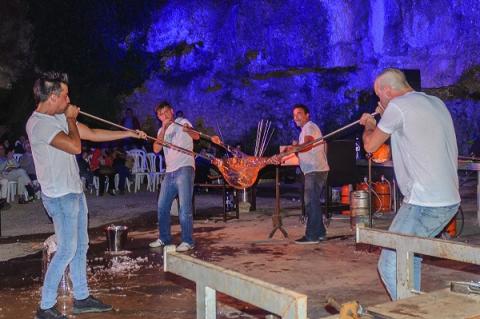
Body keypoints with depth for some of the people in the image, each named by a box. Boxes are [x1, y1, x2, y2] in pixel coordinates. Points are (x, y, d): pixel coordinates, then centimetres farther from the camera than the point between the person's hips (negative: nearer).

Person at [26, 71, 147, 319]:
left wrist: (130, 134, 17)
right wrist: (71, 119, -8)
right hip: (60, 197, -9)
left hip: (74, 192, 9)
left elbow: (93, 134, 16)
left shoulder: (59, 118, 11)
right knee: (67, 250, -7)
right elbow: (75, 146, -25)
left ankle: (81, 298, 25)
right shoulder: (38, 124, -18)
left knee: (80, 247, 14)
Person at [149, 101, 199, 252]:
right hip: (169, 172, 7)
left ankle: (187, 241, -3)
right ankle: (164, 238, 26)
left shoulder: (183, 122, 3)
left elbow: (196, 136, -17)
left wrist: (187, 130, -40)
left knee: (185, 207, -10)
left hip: (184, 169, -7)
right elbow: (156, 149, 2)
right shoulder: (161, 130, 20)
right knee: (162, 207, 11)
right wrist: (164, 128, -7)